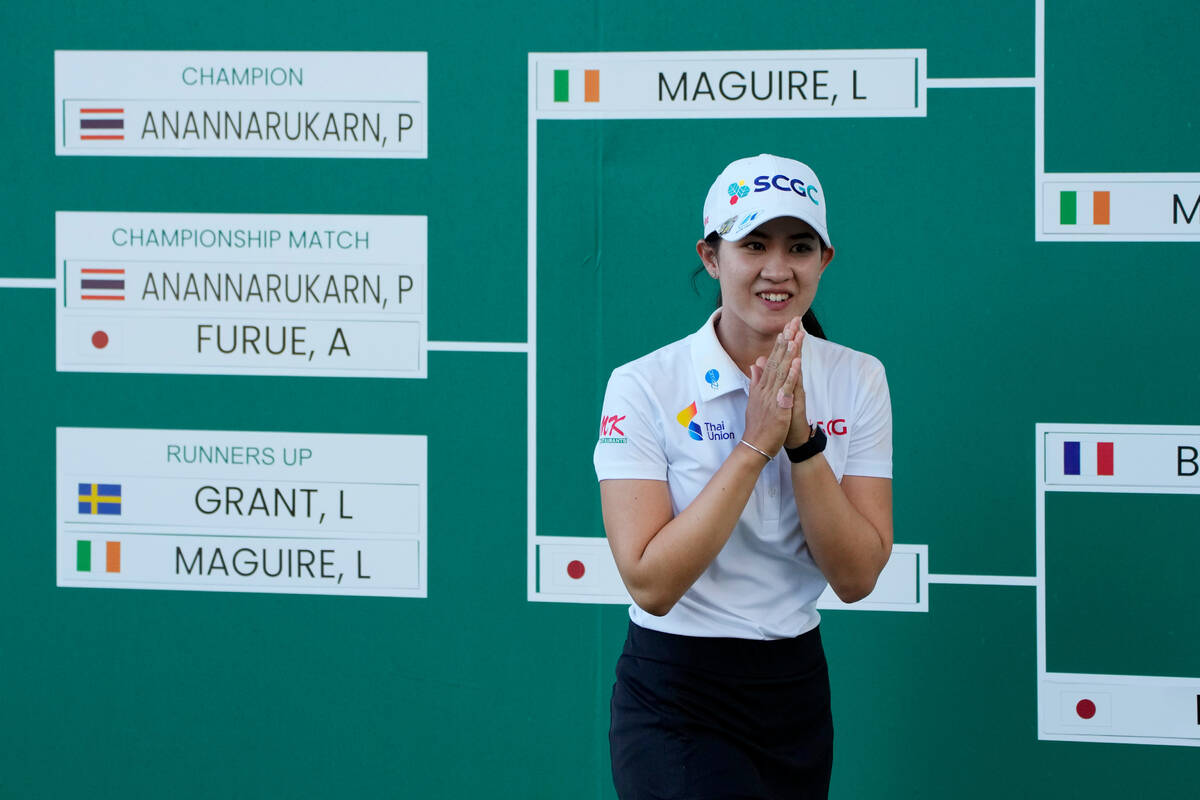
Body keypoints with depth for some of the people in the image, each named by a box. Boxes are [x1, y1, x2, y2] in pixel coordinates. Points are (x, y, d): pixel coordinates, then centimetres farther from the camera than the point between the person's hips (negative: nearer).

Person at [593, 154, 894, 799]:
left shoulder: (857, 380, 0)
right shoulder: (643, 387, -10)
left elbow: (856, 578, -7)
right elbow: (651, 583, -19)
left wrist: (802, 442, -18)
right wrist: (754, 446, -21)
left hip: (797, 691, 4)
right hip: (674, 703, -4)